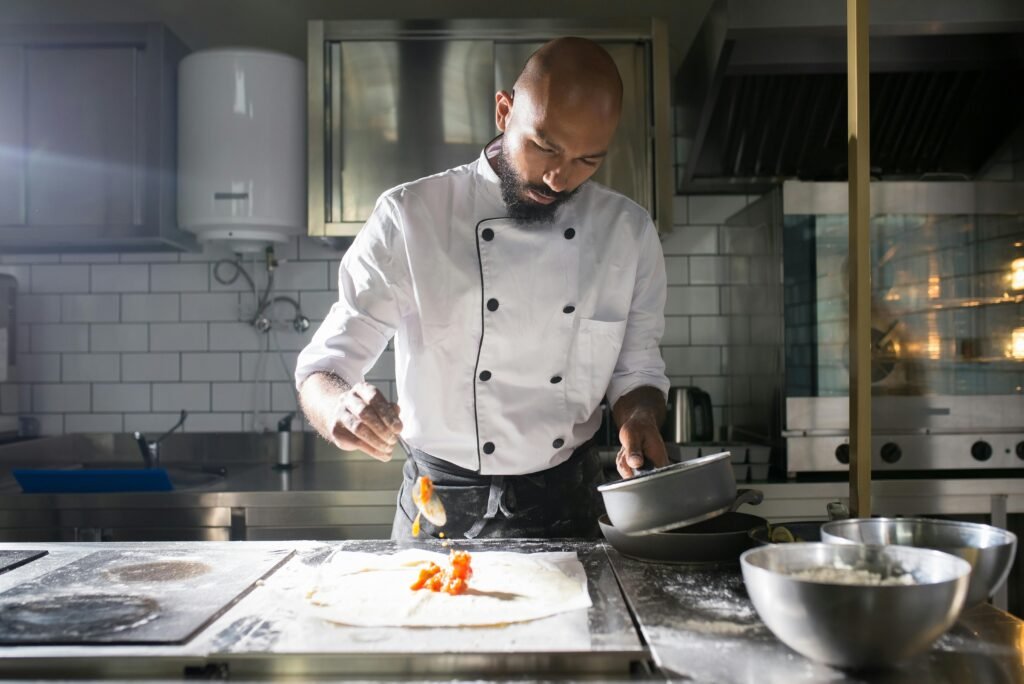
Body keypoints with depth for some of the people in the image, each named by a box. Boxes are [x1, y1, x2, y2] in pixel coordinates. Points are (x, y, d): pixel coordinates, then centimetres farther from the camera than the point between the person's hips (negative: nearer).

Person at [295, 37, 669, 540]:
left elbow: (637, 370, 6)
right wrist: (338, 408, -35)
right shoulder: (409, 218, -13)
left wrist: (640, 421, -16)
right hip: (441, 511, -2)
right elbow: (323, 367, -12)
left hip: (568, 504, 2)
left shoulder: (629, 232, -4)